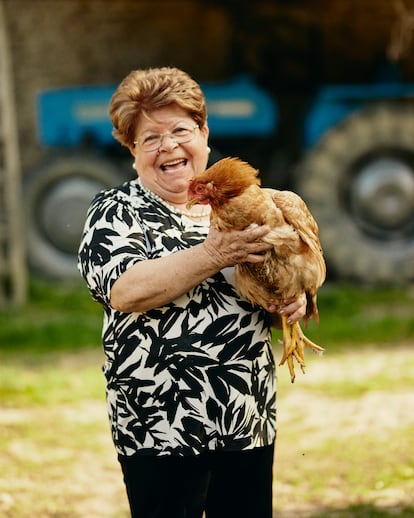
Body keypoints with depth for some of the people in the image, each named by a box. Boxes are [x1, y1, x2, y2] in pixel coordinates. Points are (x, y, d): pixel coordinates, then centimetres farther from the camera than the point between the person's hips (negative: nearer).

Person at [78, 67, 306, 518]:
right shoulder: (117, 210, -1)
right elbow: (124, 291, -19)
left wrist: (290, 303, -3)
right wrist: (213, 255, -24)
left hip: (250, 424, 5)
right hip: (163, 428, -5)